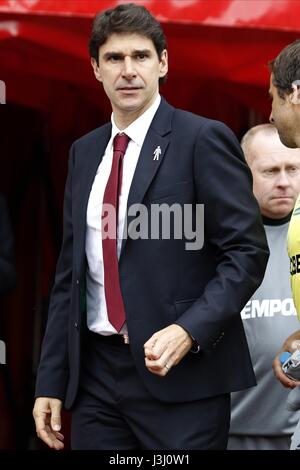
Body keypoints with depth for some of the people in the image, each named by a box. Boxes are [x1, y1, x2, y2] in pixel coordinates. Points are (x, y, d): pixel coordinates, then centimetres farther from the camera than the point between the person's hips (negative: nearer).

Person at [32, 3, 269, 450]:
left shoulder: (202, 139, -5)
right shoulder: (84, 152, 13)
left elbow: (248, 251, -8)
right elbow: (70, 272, 15)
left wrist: (189, 330, -21)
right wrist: (51, 382, 10)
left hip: (181, 378, -5)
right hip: (96, 376, 5)